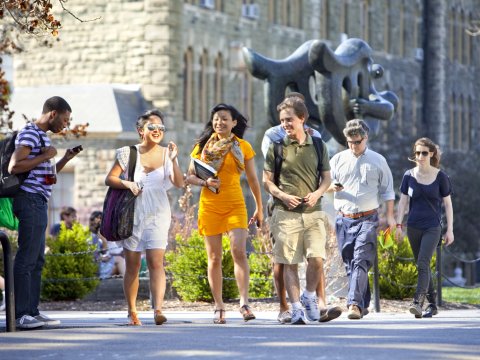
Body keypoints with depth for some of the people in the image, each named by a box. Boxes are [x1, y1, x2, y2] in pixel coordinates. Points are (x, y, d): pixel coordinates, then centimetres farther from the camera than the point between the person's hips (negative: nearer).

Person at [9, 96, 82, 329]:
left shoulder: (42, 136, 21)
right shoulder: (29, 133, -10)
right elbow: (14, 166, -21)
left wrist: (65, 159, 15)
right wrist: (45, 156, -15)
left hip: (39, 202, 10)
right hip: (30, 199, -10)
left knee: (37, 259, 10)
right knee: (27, 258, -11)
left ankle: (32, 312, 12)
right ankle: (21, 315, -13)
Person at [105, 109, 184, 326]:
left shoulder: (167, 154, 3)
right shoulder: (128, 153, 3)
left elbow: (179, 184, -7)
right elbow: (109, 179, 2)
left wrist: (173, 161, -21)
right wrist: (126, 184, -16)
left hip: (157, 215, -1)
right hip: (131, 214, 1)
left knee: (156, 262, -14)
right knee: (132, 265, 4)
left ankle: (158, 310, -24)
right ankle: (132, 312, 13)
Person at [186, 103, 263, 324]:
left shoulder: (243, 147, 5)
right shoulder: (203, 146, 6)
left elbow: (252, 180, 11)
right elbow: (190, 176, 9)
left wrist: (259, 209, 14)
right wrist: (205, 182, -12)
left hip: (235, 205, -1)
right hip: (209, 205, 1)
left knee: (239, 251, -17)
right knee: (214, 258, 2)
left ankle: (244, 302, -18)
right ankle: (218, 307, 7)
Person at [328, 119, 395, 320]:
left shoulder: (378, 161, 8)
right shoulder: (338, 159, 11)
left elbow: (387, 191, 13)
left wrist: (390, 216, 5)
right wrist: (332, 187, -10)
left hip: (367, 219, -3)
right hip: (344, 219, 3)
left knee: (360, 261, -17)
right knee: (349, 263, 5)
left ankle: (354, 304, -26)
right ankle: (364, 303, 17)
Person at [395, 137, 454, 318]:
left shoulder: (440, 176, -2)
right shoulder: (409, 176, 5)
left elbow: (448, 204, 2)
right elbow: (403, 201, 7)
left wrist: (450, 229, 0)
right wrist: (398, 225, -2)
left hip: (432, 228, -4)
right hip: (413, 227, 4)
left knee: (423, 263, -19)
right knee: (422, 267, 9)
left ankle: (418, 302, -27)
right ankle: (432, 304, 18)